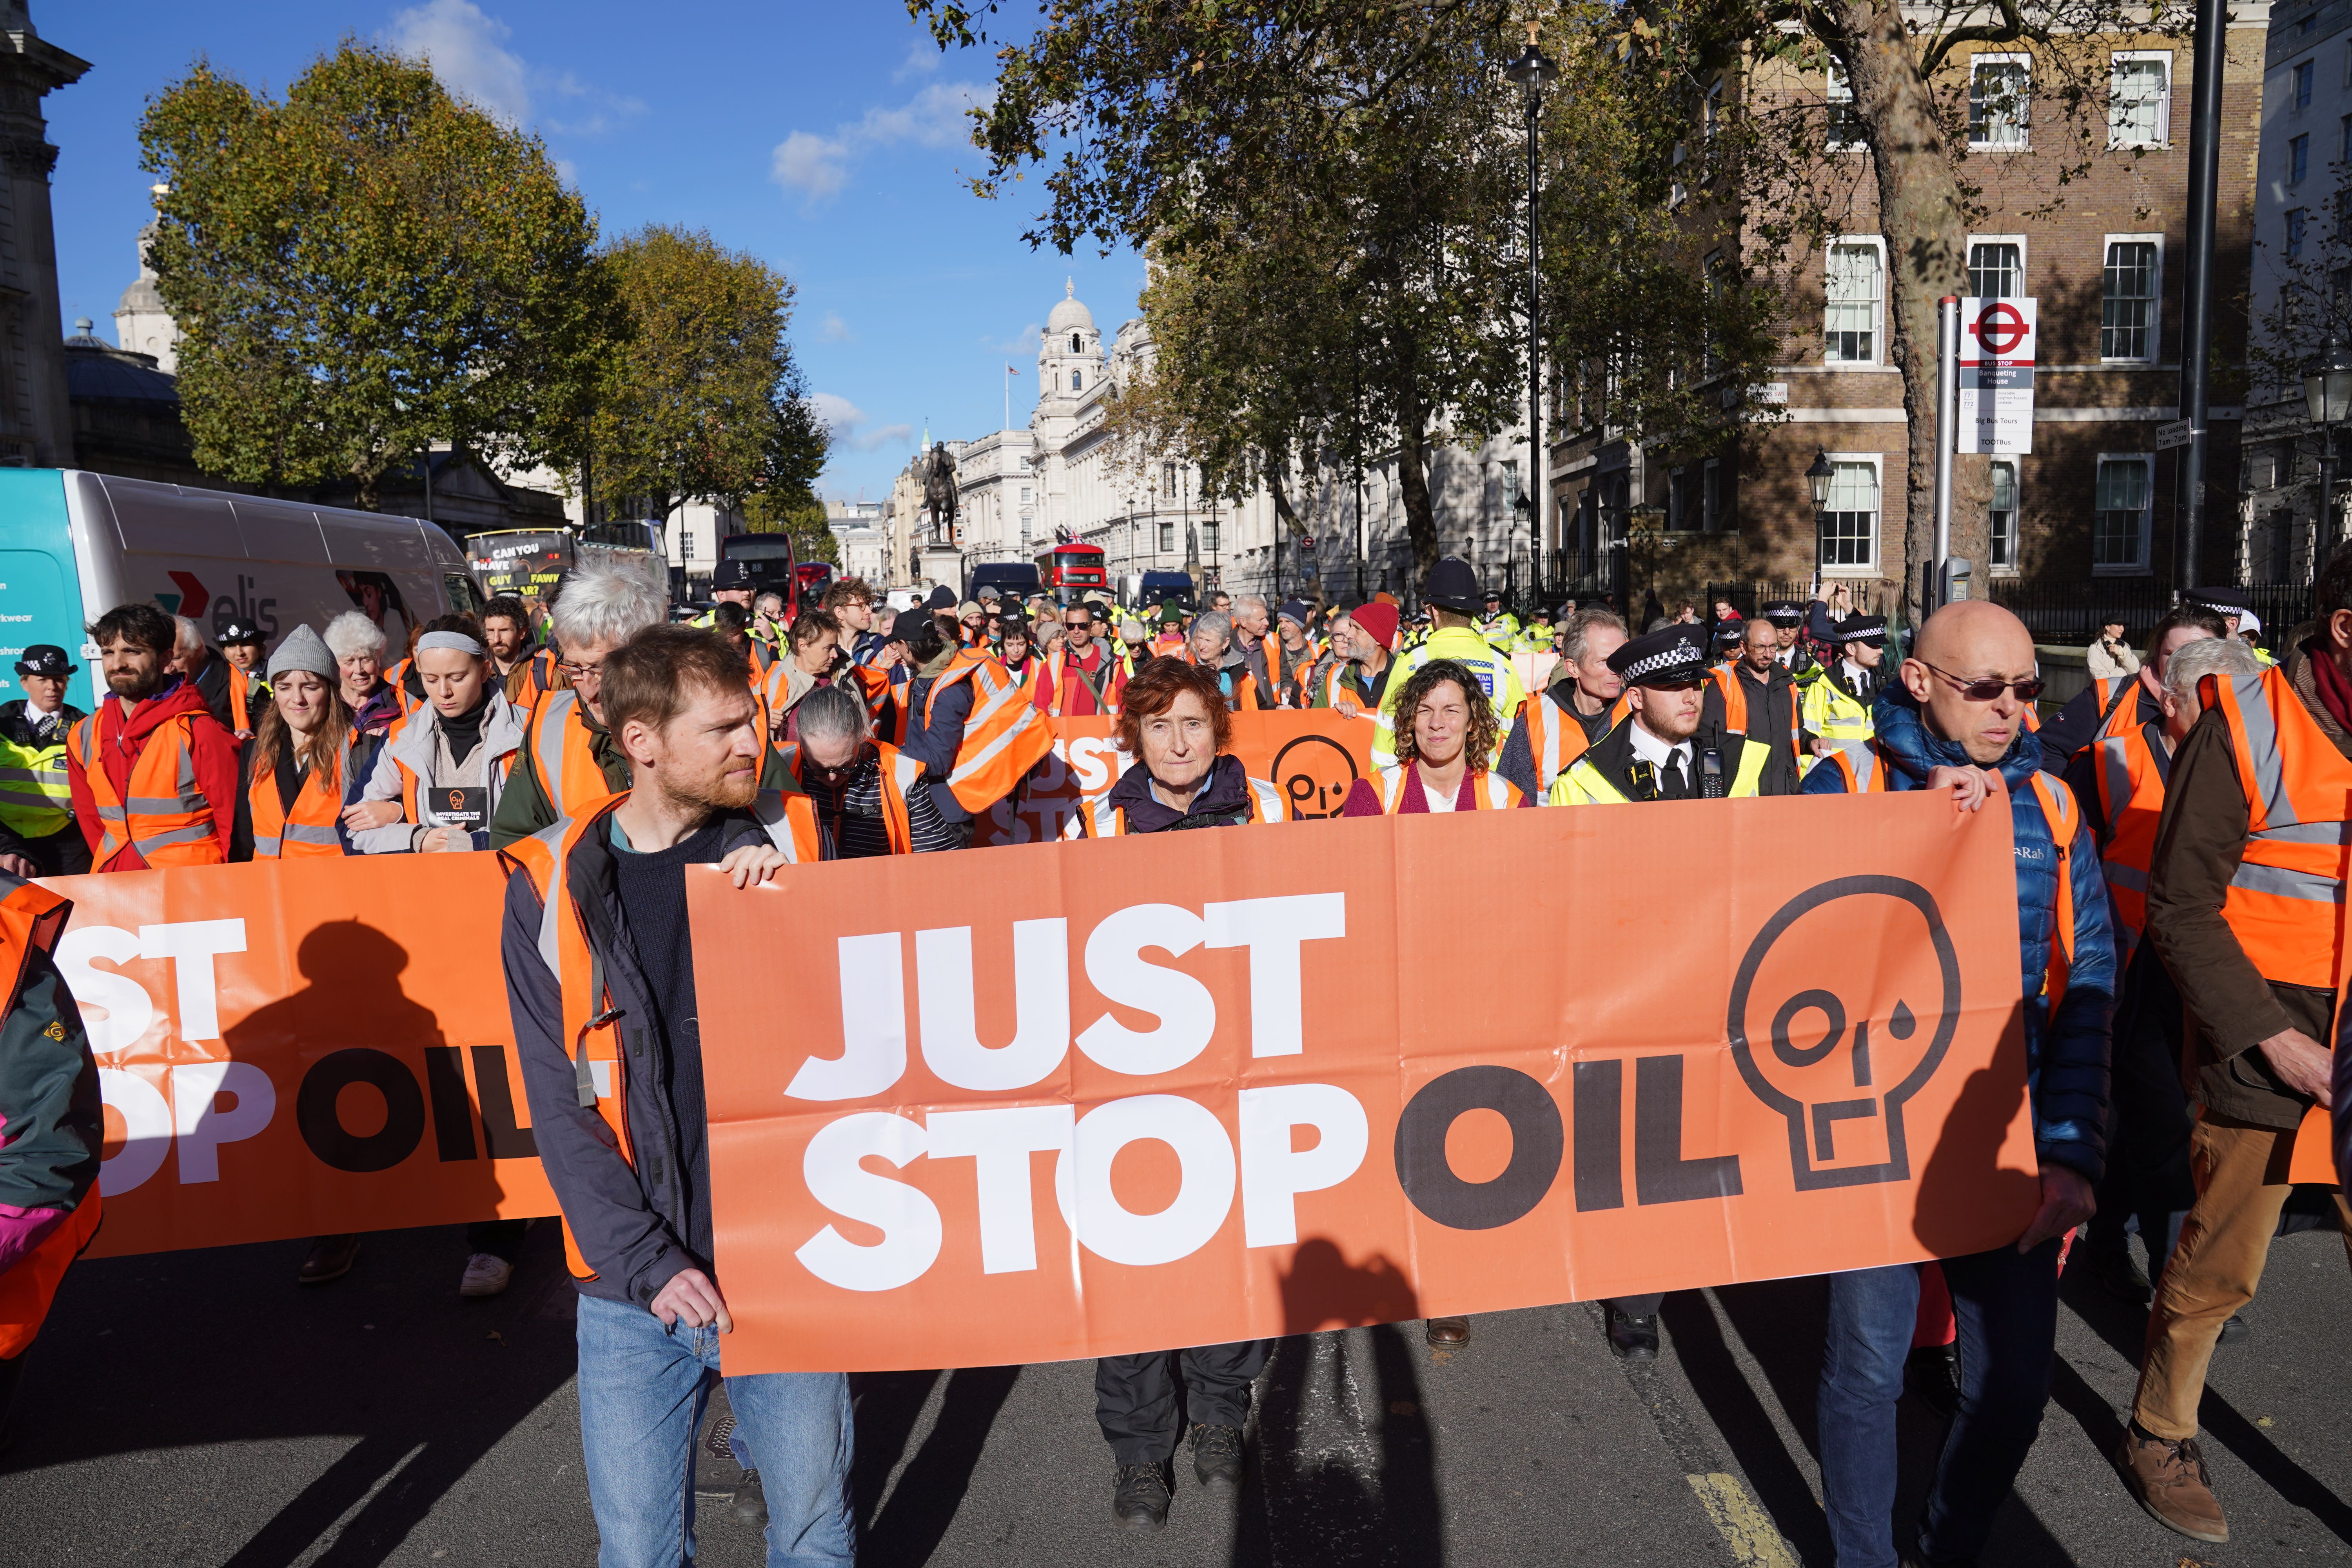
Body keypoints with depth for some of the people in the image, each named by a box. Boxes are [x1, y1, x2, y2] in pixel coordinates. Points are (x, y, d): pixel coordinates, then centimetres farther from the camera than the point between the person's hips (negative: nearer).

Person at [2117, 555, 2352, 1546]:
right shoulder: (2247, 726, -9)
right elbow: (2182, 907, -9)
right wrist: (2268, 1035, -13)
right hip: (2263, 1050, -4)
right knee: (2219, 1266, 8)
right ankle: (2160, 1437, 29)